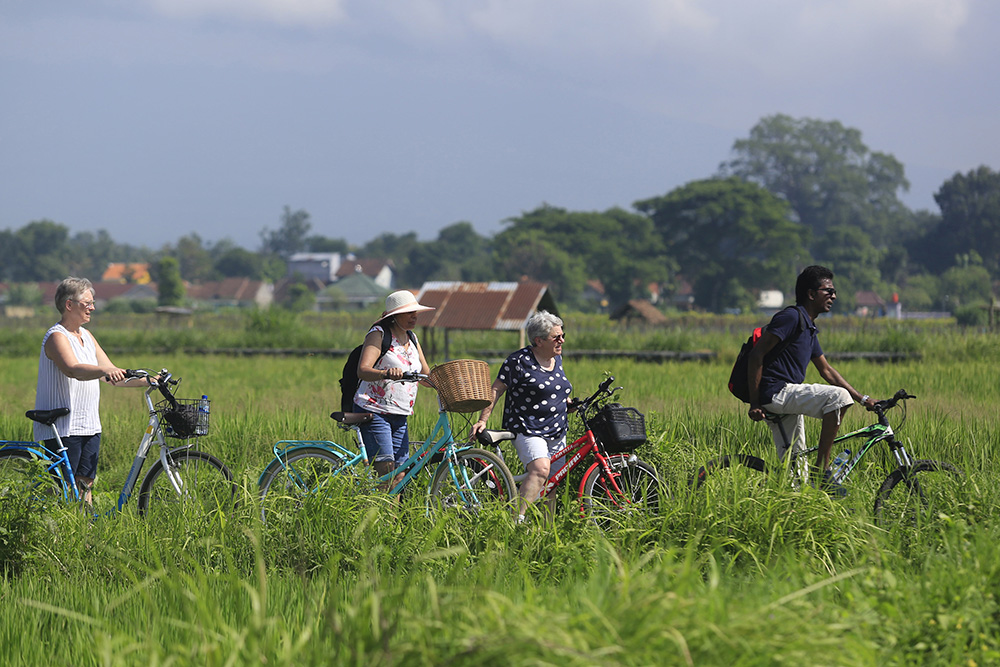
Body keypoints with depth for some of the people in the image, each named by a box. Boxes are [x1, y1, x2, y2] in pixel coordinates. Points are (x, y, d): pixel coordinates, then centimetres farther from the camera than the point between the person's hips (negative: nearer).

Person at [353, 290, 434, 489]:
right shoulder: (378, 334, -7)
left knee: (399, 477, 1)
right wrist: (386, 373, -41)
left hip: (399, 416, 7)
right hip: (374, 411, -7)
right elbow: (362, 370, -21)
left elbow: (426, 378, 19)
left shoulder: (412, 339, 14)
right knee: (386, 474, -15)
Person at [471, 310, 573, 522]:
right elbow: (496, 390, -7)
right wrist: (483, 420, -13)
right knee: (540, 469, -29)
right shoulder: (519, 361, -10)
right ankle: (518, 518, -34)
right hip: (528, 430, -8)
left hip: (557, 432, 8)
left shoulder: (557, 358, 13)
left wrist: (567, 403, 14)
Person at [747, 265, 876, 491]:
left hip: (787, 400, 10)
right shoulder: (791, 317, -11)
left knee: (796, 475, 7)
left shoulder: (809, 328, 20)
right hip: (776, 393, -10)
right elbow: (757, 355, -16)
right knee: (838, 396, -22)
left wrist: (862, 399, 21)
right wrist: (755, 404, -18)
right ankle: (821, 471, -20)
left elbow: (826, 370, 26)